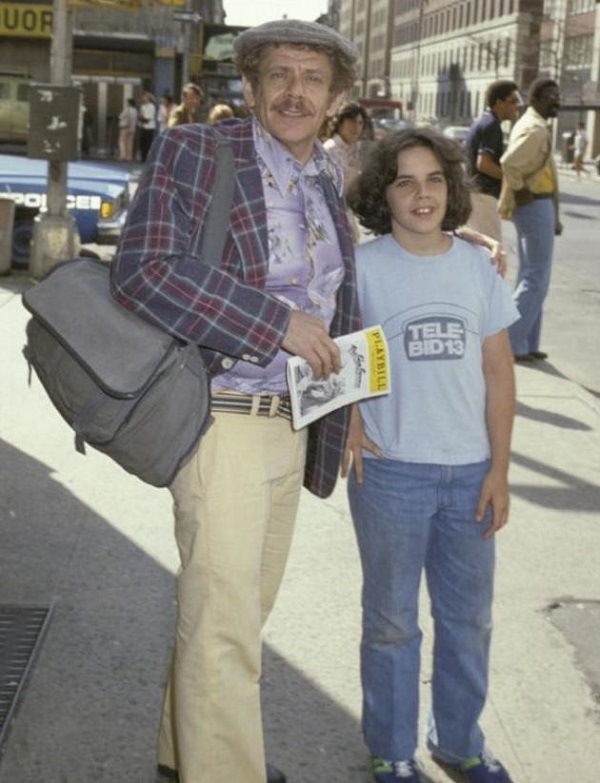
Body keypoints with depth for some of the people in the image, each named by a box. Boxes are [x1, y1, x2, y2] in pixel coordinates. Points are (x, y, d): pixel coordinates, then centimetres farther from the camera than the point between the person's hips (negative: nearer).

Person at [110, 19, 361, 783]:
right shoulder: (191, 153, -10)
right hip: (222, 424, -8)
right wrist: (277, 323, -24)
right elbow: (143, 269, -23)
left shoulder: (327, 183, 11)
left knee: (243, 606, 20)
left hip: (290, 426, 8)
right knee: (223, 623, -5)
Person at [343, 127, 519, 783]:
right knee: (392, 621, 10)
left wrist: (499, 468, 2)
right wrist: (348, 427, -9)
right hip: (390, 471, -3)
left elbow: (497, 372, 5)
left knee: (468, 619, 15)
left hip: (470, 471, 3)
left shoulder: (477, 267, 3)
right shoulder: (362, 268, -6)